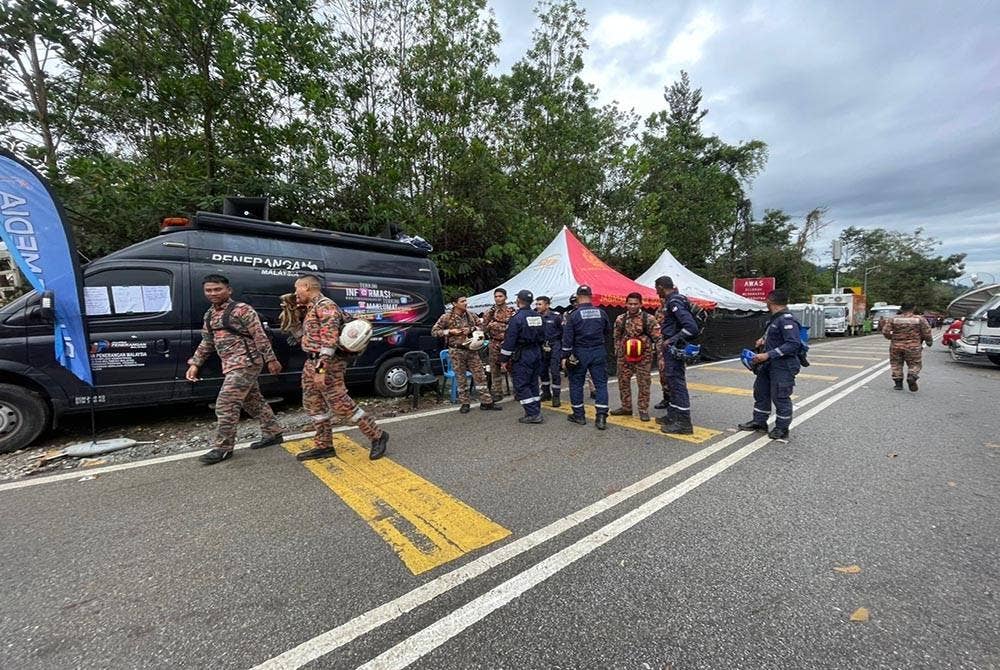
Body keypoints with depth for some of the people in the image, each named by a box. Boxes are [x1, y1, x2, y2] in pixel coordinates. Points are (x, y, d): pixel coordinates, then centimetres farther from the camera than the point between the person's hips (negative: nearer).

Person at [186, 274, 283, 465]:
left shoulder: (241, 310, -10)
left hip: (245, 363, -9)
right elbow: (206, 342, 22)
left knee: (225, 405, -8)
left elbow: (260, 336, -13)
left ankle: (222, 448, 5)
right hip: (232, 366, 9)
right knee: (253, 401, 14)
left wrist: (271, 360, -14)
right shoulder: (210, 315, 15)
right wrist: (195, 364, 14)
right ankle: (272, 434, 25)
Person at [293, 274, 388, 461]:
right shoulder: (312, 307, 17)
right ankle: (324, 446, 24)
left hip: (326, 365, -10)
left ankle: (377, 436, 2)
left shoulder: (325, 306, -15)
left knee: (341, 405, -8)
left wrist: (321, 369, -29)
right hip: (312, 364, 10)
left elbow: (329, 341, -24)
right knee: (313, 405, 13)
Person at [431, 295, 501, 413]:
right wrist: (450, 331, -15)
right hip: (456, 351, -3)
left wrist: (471, 329, -9)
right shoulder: (446, 317, -6)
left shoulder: (471, 315, 4)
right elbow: (434, 331, -3)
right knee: (461, 378, 6)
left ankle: (487, 402, 13)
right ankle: (464, 404, 20)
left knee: (480, 375, 4)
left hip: (472, 350, 3)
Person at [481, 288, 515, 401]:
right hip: (495, 344, 2)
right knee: (495, 370, 6)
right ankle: (497, 393, 18)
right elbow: (484, 329, 4)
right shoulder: (490, 312, 7)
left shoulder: (512, 312, 1)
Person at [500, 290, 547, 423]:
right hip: (537, 353, 8)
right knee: (533, 383, 16)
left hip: (522, 356, -8)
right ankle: (536, 412, 22)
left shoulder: (517, 317, -15)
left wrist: (504, 359, -10)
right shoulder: (537, 316, 8)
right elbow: (542, 336, 15)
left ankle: (533, 414, -3)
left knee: (521, 385, -1)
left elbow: (509, 340, -16)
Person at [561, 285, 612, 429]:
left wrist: (565, 356, -4)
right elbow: (608, 331, 14)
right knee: (601, 383, 7)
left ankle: (578, 415, 18)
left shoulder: (574, 315, -9)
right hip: (598, 352, 3)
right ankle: (601, 417, 1)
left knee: (576, 383, 11)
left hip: (580, 353, -2)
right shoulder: (601, 313, 1)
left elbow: (567, 337, -10)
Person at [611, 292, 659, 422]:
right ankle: (626, 407, 26)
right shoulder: (620, 319, 3)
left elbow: (657, 338, -9)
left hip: (643, 357, -4)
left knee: (643, 384, 3)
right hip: (624, 356, 4)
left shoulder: (648, 319, -8)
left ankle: (643, 410, 17)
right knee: (623, 382, 11)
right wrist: (617, 352, 13)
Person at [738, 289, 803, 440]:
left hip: (783, 367, -10)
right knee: (761, 391, 17)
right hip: (768, 365, 10)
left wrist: (768, 355, -29)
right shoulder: (775, 318, 10)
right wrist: (764, 339, 10)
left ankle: (782, 429, 17)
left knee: (780, 397, 1)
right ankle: (759, 421, 31)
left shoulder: (786, 320, -20)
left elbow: (793, 344, -27)